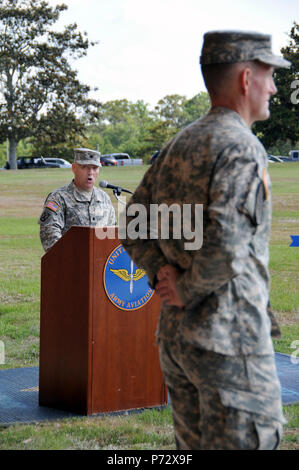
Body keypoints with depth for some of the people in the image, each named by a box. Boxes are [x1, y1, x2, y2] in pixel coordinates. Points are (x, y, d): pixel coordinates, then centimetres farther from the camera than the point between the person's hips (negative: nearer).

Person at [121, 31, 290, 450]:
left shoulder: (178, 146, 12)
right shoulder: (242, 147, -15)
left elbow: (133, 225, 15)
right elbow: (225, 245, -26)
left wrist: (161, 272, 2)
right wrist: (187, 291, -11)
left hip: (174, 334, 9)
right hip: (230, 337, -9)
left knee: (193, 444, 17)